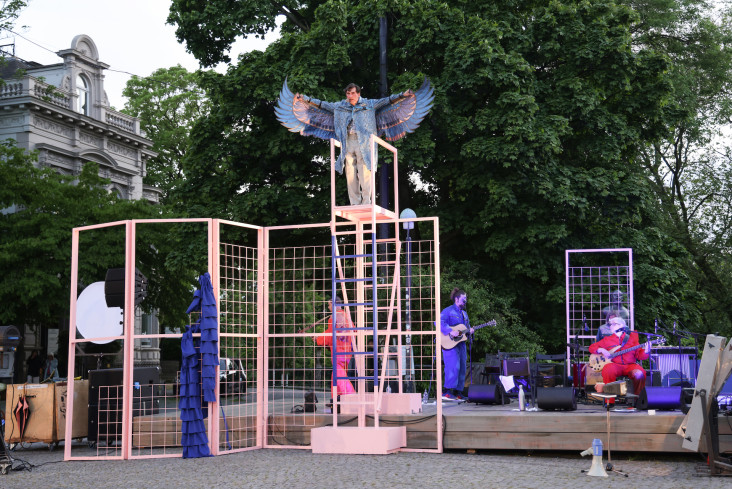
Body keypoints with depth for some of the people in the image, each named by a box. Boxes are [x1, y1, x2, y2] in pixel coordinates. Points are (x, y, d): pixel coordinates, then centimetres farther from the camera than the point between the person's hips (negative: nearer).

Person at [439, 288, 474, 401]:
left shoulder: (464, 313, 22)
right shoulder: (448, 311, -4)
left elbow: (467, 327, 27)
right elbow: (439, 322, -17)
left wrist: (469, 331, 4)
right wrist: (450, 331, -25)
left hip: (461, 344, 9)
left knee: (462, 369, 6)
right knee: (454, 367, -19)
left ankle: (457, 393, 12)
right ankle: (446, 392, -17)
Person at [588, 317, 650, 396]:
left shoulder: (631, 338, 17)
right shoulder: (607, 340, 20)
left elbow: (639, 355, 10)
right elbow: (592, 347, 20)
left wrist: (646, 352, -12)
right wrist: (601, 350, 1)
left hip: (630, 365, 0)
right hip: (614, 365, 0)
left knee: (639, 374, -33)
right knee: (608, 370, -36)